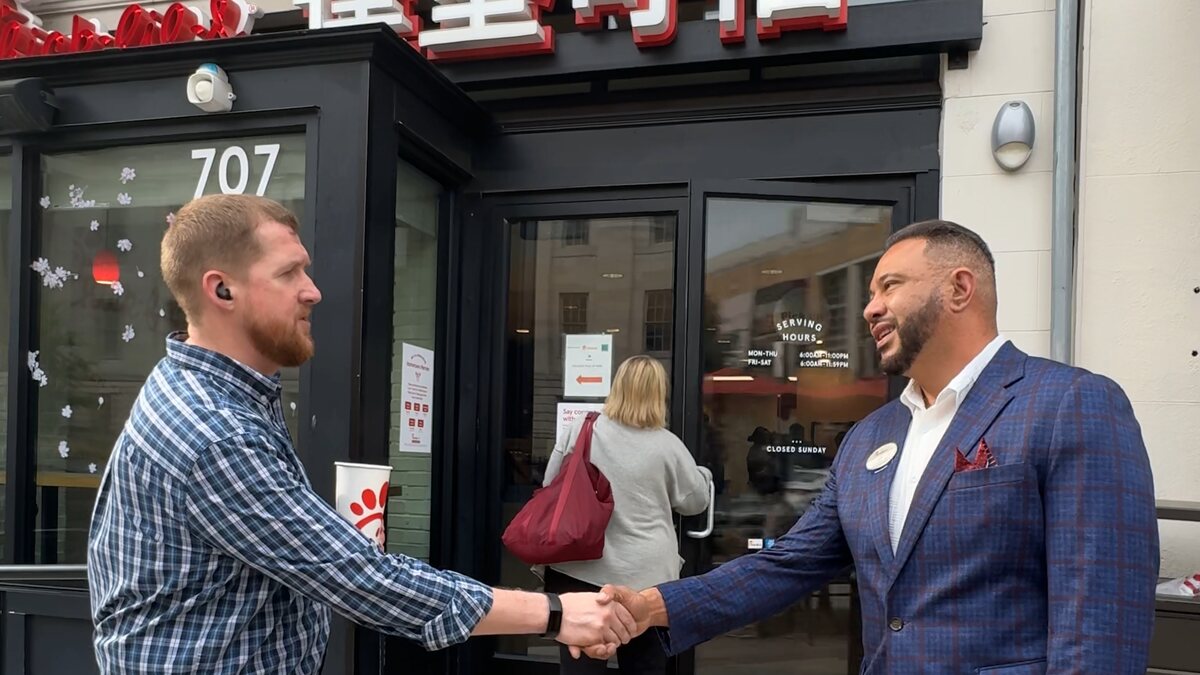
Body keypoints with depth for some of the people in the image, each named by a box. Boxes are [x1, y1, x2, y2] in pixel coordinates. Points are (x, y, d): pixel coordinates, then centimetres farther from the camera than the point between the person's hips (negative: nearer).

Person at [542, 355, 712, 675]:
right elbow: (696, 501, 7)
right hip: (644, 577, -1)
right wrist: (702, 474, 28)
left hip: (581, 570, 1)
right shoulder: (667, 446, -6)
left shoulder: (581, 430, -2)